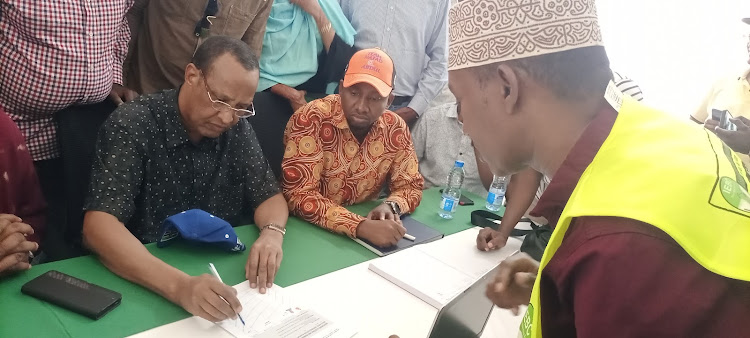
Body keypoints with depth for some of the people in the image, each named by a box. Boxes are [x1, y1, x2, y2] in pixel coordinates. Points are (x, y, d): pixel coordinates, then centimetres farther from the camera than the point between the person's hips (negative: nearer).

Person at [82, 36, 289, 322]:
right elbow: (98, 227, -24)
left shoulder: (237, 129, -2)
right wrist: (179, 285, -39)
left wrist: (272, 233, -20)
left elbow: (269, 196, 3)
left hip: (223, 271, 3)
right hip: (149, 285, -3)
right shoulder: (132, 125, -16)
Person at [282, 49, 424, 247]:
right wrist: (361, 226, -33)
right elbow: (300, 195, -23)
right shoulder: (311, 120, -18)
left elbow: (410, 186, 3)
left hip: (364, 219, 4)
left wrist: (391, 206, -19)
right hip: (306, 228, -3)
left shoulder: (395, 128, -5)